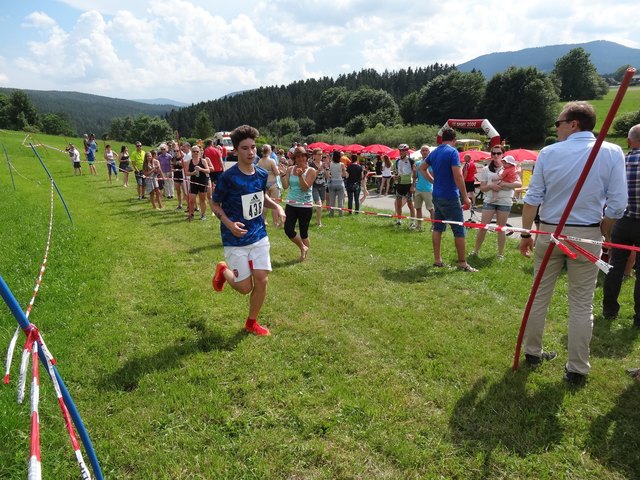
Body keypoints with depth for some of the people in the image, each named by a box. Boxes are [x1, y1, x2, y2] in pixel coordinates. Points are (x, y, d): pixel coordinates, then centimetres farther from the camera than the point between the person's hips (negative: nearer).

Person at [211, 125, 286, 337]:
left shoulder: (262, 174, -1)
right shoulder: (228, 177, -16)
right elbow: (215, 205, -5)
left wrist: (277, 207, -2)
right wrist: (228, 223, -23)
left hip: (259, 236, 5)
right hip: (235, 240, -4)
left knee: (262, 281, 2)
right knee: (245, 287, 1)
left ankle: (251, 323, 25)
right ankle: (223, 270, 35)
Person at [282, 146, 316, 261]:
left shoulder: (311, 171, -6)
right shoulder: (290, 169, 5)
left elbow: (305, 188, -16)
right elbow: (285, 186, -3)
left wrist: (300, 175, -29)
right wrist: (283, 174, -15)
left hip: (305, 206, -3)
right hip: (291, 205, 4)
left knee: (303, 232, 6)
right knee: (288, 230, -6)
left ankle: (304, 255, 27)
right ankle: (303, 248, 19)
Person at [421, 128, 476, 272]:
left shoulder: (434, 152, 9)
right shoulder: (452, 152, -14)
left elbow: (422, 168, 24)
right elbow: (458, 176, -20)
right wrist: (465, 197, -15)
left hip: (436, 196, 8)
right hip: (450, 197, -7)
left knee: (437, 228, 12)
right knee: (459, 230, 0)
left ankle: (437, 259, 17)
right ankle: (462, 263, 4)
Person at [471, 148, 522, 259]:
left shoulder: (509, 168, 2)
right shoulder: (486, 169, 8)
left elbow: (519, 183, -8)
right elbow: (482, 188, 5)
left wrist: (504, 184, -19)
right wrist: (491, 186, -16)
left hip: (504, 201, -1)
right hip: (489, 201, 2)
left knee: (501, 228, 4)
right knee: (482, 227, -2)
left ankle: (500, 254, 14)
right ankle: (476, 250, 10)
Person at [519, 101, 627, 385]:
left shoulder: (549, 153, -5)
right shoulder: (612, 153, -5)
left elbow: (532, 198, -3)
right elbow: (617, 205, -7)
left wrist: (526, 234, 7)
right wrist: (602, 234, 8)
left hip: (549, 233, 1)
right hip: (586, 235, 0)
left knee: (539, 296, 13)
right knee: (581, 304, 8)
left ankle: (532, 353, 26)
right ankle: (577, 369, 14)